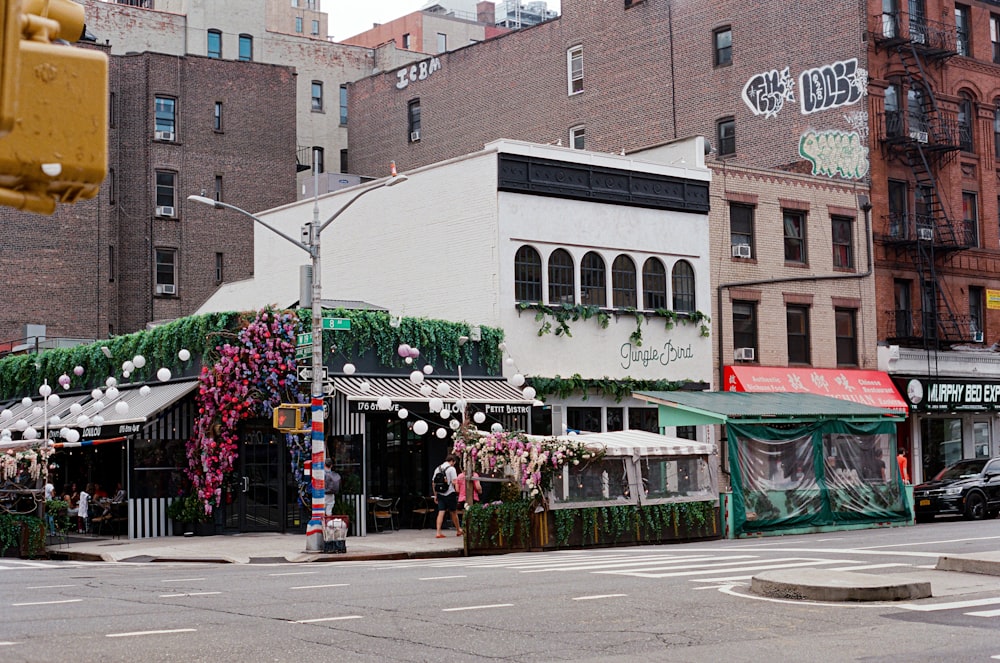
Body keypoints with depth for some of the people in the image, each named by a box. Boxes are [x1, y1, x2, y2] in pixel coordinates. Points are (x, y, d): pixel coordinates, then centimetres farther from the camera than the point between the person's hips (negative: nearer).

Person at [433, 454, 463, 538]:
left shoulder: (438, 468, 10)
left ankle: (438, 533, -7)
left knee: (441, 512, 1)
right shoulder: (451, 469, -8)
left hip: (440, 494, 4)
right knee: (454, 512, 10)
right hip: (450, 493, -4)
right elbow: (454, 482, -15)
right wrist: (457, 491, -2)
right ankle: (458, 530, 26)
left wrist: (435, 495, 15)